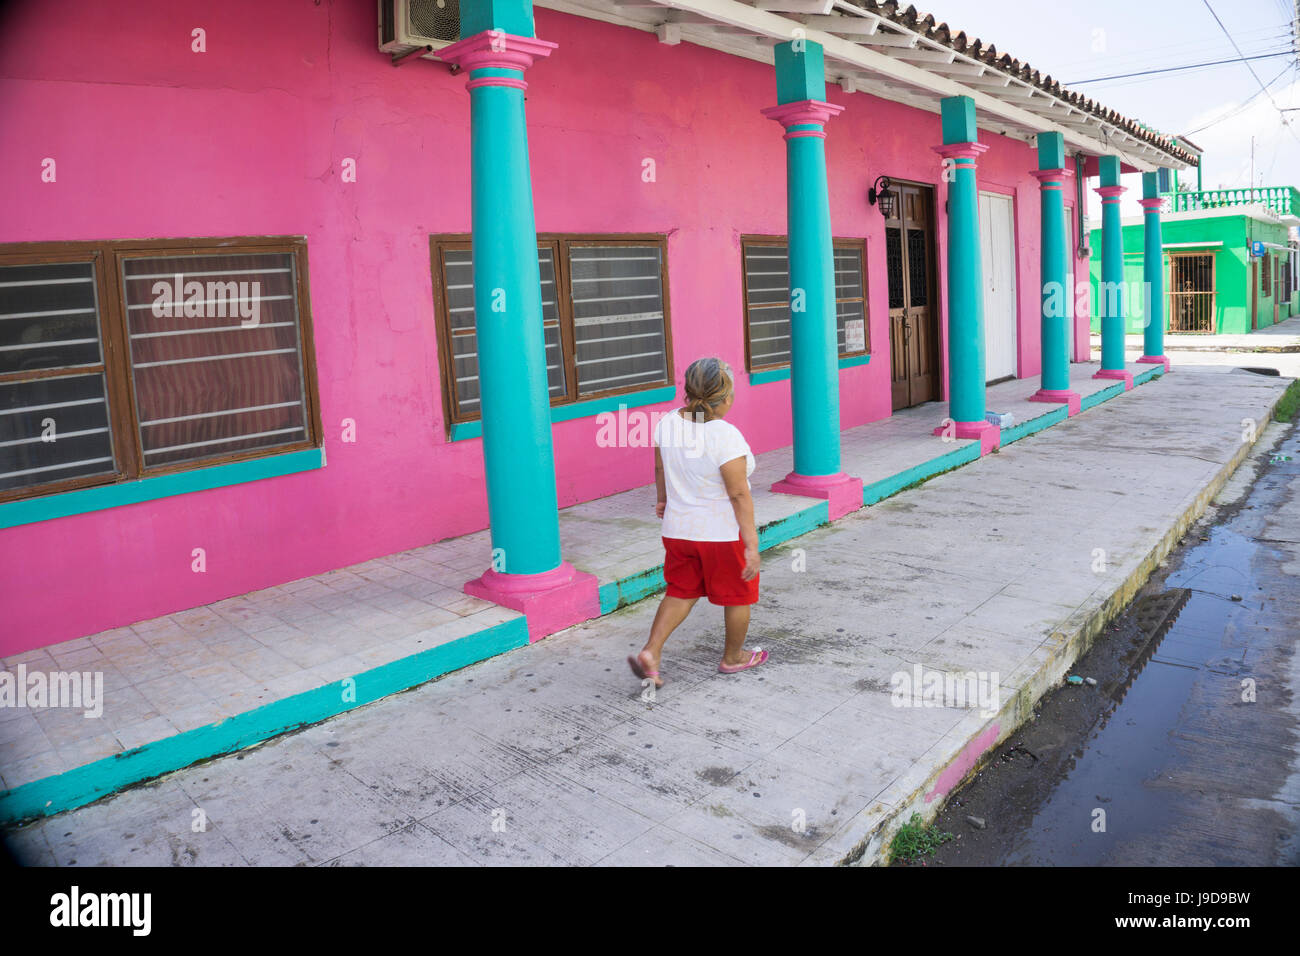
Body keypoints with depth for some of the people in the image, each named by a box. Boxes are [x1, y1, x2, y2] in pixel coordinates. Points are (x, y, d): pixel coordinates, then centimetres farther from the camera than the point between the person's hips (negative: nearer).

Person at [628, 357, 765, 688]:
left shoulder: (668, 422, -6)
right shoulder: (725, 435, -24)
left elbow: (660, 468, 10)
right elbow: (739, 495, -22)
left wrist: (663, 498, 28)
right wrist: (751, 545, -17)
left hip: (679, 529, 6)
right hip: (723, 533, -5)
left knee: (682, 592, 21)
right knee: (738, 596, 17)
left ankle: (650, 651, 8)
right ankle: (732, 658, 34)